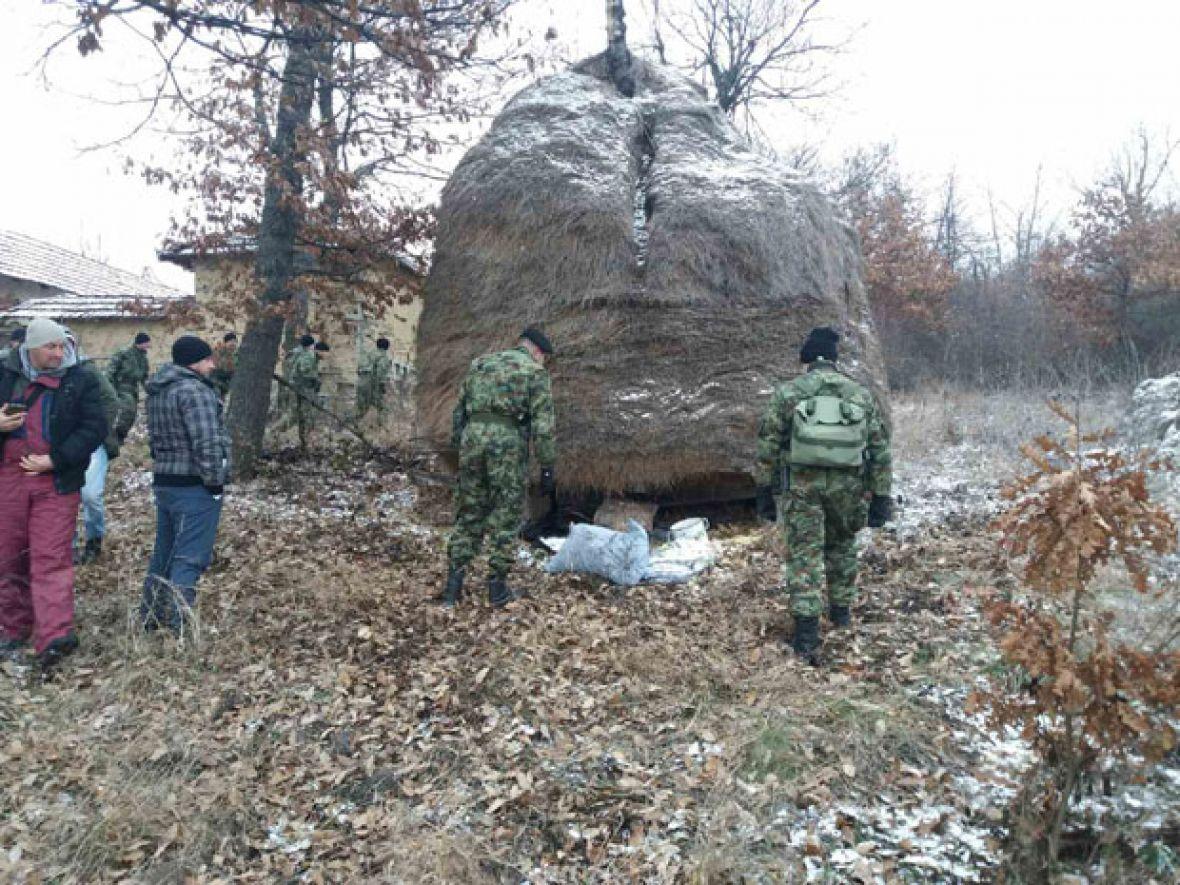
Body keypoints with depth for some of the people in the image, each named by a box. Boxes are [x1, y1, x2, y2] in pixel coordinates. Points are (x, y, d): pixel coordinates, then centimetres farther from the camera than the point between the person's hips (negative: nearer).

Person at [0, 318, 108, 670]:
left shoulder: (80, 382, -1)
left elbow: (95, 428, -6)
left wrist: (56, 461, -15)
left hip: (56, 482, -3)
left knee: (51, 558, -9)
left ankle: (54, 637, -14)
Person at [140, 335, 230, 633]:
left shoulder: (157, 392, 13)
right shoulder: (195, 391, -17)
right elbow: (207, 444, -21)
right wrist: (216, 480, -12)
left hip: (163, 482, 9)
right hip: (195, 488, -9)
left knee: (164, 553, 20)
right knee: (189, 558, -5)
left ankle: (150, 618, 31)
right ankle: (176, 627, -5)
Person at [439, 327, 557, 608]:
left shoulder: (480, 363, 21)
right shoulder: (535, 372, 5)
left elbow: (459, 410, 18)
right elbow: (542, 424, -4)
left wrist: (459, 448, 21)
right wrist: (547, 467, -2)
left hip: (472, 438, 4)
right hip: (507, 442, -4)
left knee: (469, 512, 12)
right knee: (505, 516, 6)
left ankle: (453, 585, 9)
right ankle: (497, 587, 10)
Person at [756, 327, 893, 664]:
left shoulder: (787, 392, 0)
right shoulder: (862, 395, 6)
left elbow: (768, 446, -1)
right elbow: (880, 450, 6)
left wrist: (764, 491, 6)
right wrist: (880, 497, 11)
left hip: (801, 484, -2)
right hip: (847, 485, 2)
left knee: (804, 555, 0)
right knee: (842, 547, 23)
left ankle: (807, 633, -7)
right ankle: (841, 611, 35)